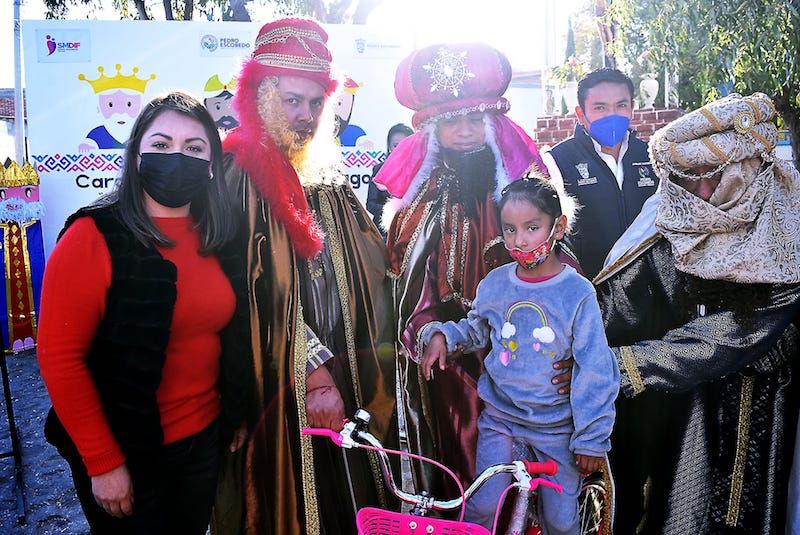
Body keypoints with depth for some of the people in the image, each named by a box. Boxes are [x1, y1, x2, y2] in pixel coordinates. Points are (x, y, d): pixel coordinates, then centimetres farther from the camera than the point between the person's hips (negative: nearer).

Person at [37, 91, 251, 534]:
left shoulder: (217, 240, 1)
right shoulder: (93, 237, -16)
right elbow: (60, 358, -16)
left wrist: (236, 413, 9)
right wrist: (102, 462, -14)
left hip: (205, 440, 5)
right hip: (126, 454, -5)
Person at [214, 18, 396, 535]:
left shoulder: (327, 176, 10)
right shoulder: (239, 174, -11)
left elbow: (370, 268, 11)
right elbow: (261, 290, -18)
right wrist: (314, 372, -18)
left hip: (341, 374, 6)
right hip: (277, 387, -6)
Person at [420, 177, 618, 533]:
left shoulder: (578, 293, -14)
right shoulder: (495, 283, -4)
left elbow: (595, 372, -10)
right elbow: (476, 329, 16)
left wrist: (592, 439, -8)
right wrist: (442, 335, -4)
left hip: (556, 424, -2)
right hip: (500, 414, 2)